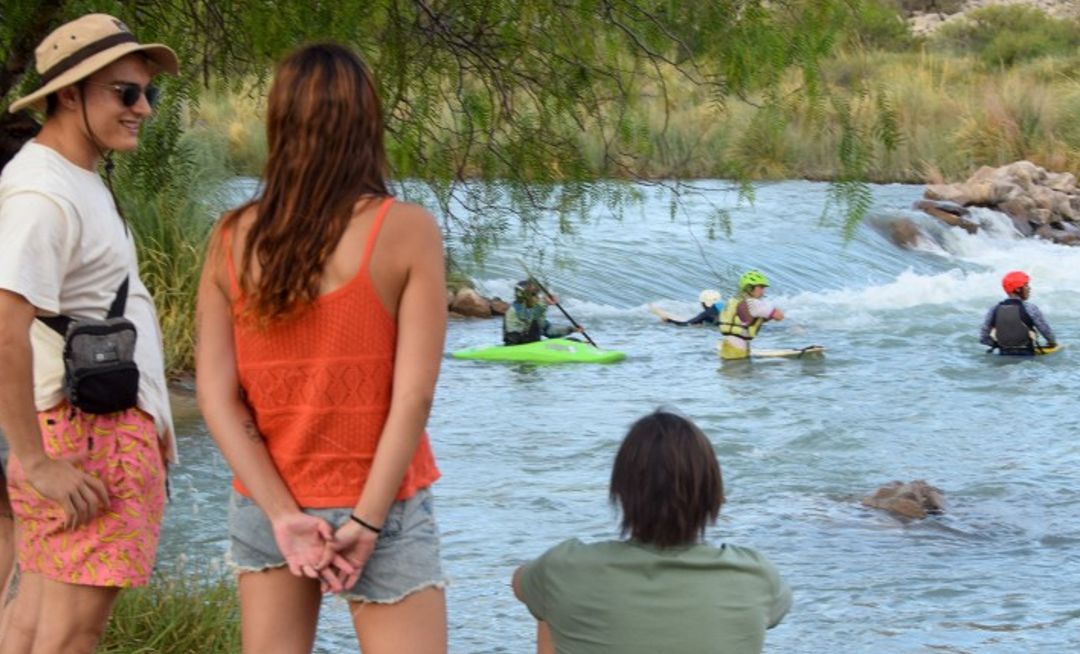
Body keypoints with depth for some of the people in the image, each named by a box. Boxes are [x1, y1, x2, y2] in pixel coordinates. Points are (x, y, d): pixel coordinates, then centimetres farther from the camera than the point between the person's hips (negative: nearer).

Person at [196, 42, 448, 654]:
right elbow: (414, 395, -15)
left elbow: (216, 395, -5)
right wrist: (367, 521, -12)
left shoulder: (233, 238, 0)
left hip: (263, 508, 4)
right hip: (381, 508, -4)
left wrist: (282, 514, -8)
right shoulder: (407, 231, -10)